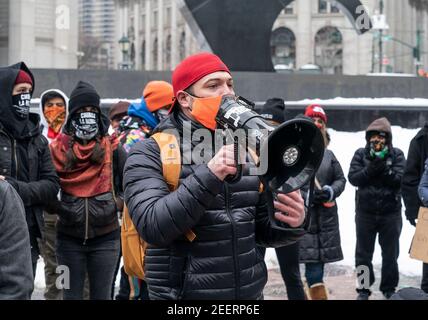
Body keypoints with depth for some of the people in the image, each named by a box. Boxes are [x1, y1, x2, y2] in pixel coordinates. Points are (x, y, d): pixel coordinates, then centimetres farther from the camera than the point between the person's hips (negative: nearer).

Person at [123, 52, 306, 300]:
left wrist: (293, 222, -10)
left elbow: (263, 230, 10)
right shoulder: (152, 154, -8)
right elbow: (152, 226, -21)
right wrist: (207, 176, -29)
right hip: (184, 293, -4)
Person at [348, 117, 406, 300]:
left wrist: (383, 167, -24)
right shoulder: (361, 154, 2)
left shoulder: (397, 155, 0)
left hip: (390, 213, -1)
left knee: (390, 254, 9)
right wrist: (372, 168, -21)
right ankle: (363, 289, 21)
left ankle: (389, 288, 23)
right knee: (363, 254, 8)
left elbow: (398, 179, -12)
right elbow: (353, 178, -9)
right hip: (365, 212, 1)